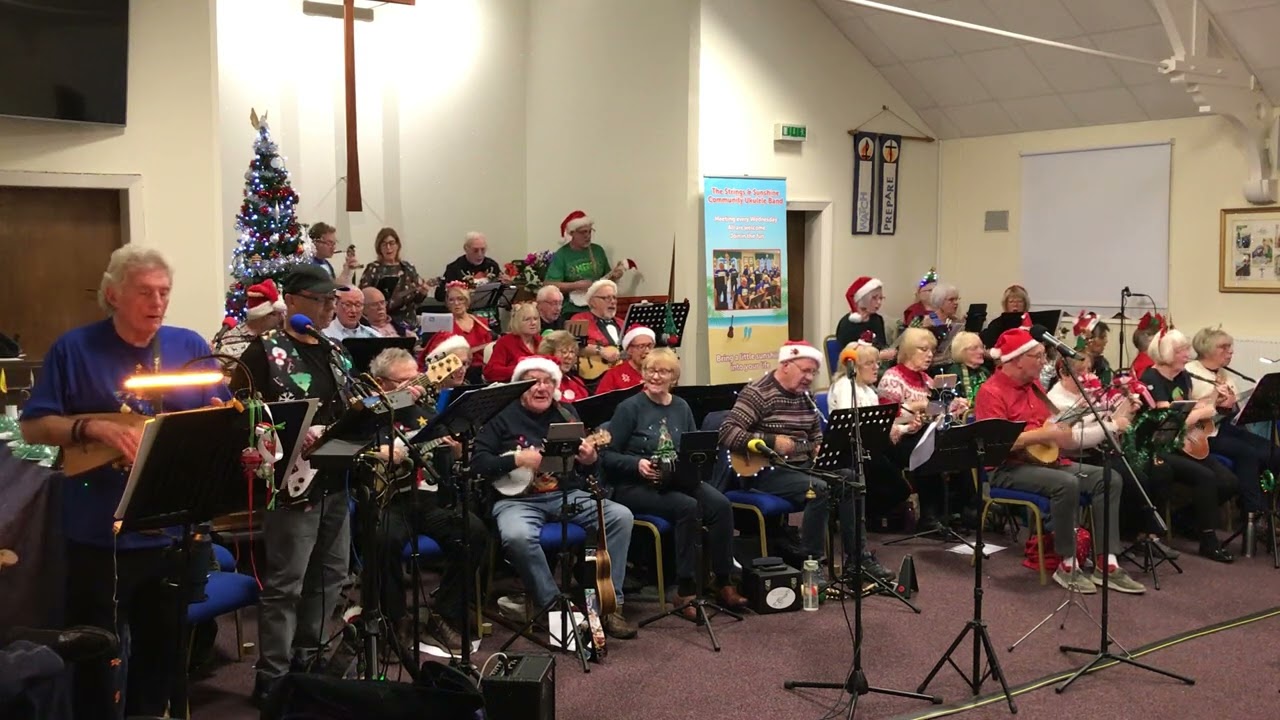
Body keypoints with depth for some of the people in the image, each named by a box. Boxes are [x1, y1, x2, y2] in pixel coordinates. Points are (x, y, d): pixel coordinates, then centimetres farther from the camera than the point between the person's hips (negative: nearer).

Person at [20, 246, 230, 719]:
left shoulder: (190, 347, 4)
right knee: (98, 655, 6)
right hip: (98, 532, -3)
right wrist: (94, 427, -20)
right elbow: (33, 427, -5)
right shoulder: (75, 348, -4)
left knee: (163, 646, 17)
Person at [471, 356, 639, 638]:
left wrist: (590, 460, -8)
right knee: (517, 536, -37)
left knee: (621, 516, -17)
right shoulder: (503, 416, 0)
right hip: (517, 498, -4)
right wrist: (517, 460, -18)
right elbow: (478, 461, -6)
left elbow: (585, 469, 16)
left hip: (566, 494, 4)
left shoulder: (566, 413, 13)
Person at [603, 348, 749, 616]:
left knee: (720, 504, -22)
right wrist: (637, 464, -22)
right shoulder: (630, 408, -5)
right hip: (634, 486, -5)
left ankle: (724, 582, -10)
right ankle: (685, 590, -21)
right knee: (688, 507, -32)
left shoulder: (681, 408, 11)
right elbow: (607, 456, -7)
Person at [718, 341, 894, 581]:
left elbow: (816, 437, 24)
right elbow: (727, 434, -23)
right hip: (766, 470, -8)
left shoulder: (804, 396, 12)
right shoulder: (758, 393, -13)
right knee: (818, 488, -29)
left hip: (801, 465, 8)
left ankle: (858, 557, 3)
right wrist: (772, 441, -25)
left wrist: (821, 450, 0)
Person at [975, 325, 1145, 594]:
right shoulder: (991, 392, -15)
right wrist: (1045, 434, -24)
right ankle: (1067, 565, -19)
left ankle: (1107, 564, -8)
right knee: (1067, 484, -34)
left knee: (1110, 479, -4)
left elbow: (1050, 421, 24)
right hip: (1008, 468, -9)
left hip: (1045, 459, 9)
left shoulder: (1032, 384, 13)